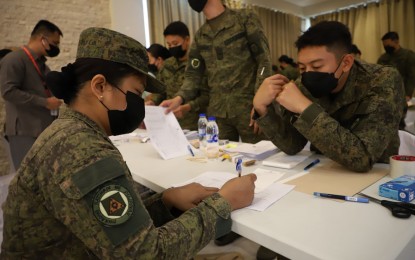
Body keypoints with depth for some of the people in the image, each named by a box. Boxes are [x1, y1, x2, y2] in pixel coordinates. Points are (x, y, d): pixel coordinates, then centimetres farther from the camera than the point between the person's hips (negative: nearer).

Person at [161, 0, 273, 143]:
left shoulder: (245, 18, 1)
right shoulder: (199, 36, 14)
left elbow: (264, 60, -5)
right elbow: (193, 74, 10)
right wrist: (179, 98, -10)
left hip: (248, 108, -3)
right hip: (217, 112, 4)